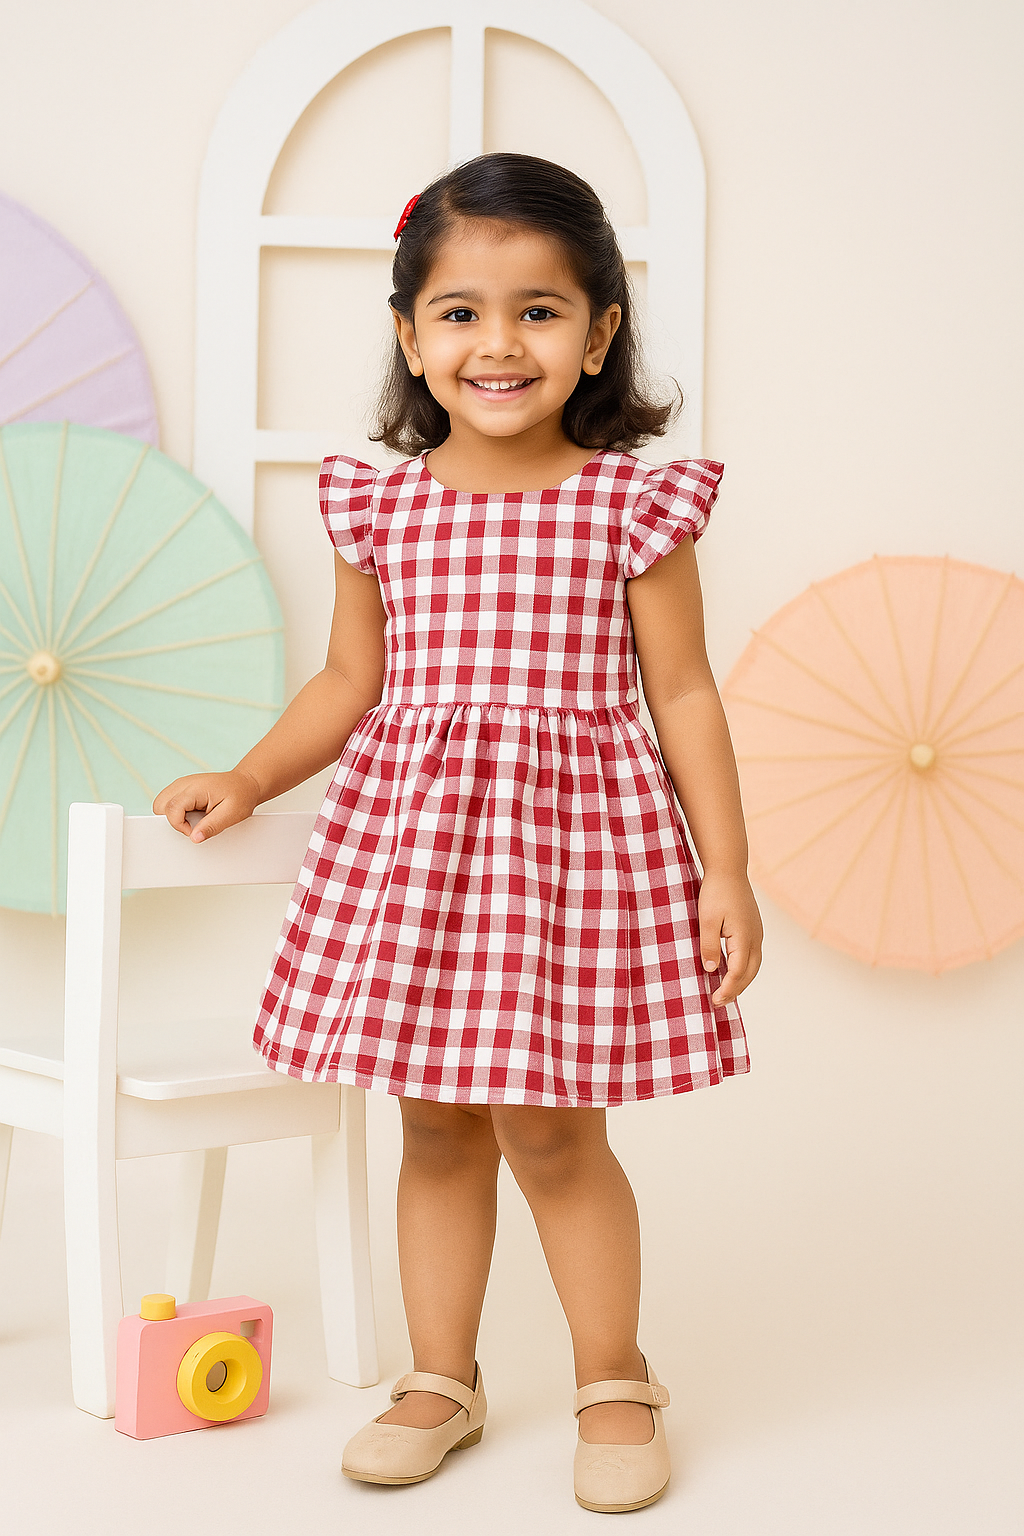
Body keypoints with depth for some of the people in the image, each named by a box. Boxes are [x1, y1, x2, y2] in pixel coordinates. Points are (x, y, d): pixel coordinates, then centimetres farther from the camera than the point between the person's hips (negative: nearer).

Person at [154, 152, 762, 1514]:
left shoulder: (633, 508, -5)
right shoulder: (381, 507, 3)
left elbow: (683, 690, -2)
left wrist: (725, 868, -4)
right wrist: (247, 780, 4)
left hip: (581, 833, -3)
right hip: (414, 835, 3)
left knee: (553, 1136, 2)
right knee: (436, 1131, 12)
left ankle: (616, 1384, 23)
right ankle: (441, 1380, 29)